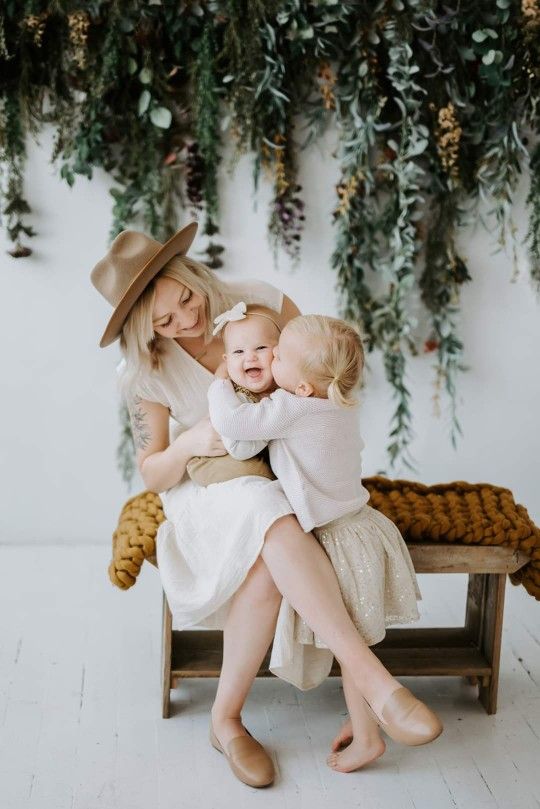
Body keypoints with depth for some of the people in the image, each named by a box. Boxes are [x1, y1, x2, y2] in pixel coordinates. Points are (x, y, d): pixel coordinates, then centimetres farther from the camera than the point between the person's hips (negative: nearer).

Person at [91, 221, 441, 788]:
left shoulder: (257, 302, -11)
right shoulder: (146, 373, -10)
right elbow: (152, 475, -6)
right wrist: (189, 444, -28)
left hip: (282, 476, 2)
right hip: (206, 490, -1)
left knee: (266, 570, -33)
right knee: (272, 521, -39)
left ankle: (226, 720, -17)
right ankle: (366, 672, -39)